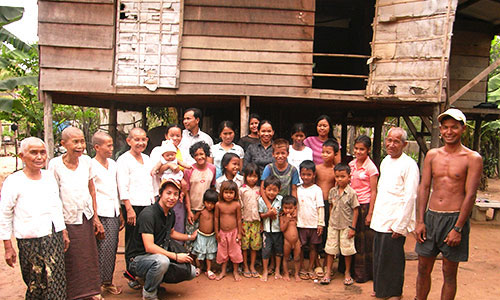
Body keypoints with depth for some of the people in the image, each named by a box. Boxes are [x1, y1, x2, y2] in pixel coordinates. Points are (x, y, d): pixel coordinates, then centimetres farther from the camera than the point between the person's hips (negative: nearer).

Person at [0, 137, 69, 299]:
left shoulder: (49, 176, 9)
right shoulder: (13, 181, -6)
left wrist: (64, 232, 20)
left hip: (55, 237, 4)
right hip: (30, 241, -4)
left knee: (57, 282, 4)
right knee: (36, 285, 0)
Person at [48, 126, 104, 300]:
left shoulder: (86, 161, 0)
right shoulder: (55, 164, -12)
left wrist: (95, 217, 9)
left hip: (87, 218, 4)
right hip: (67, 221, -4)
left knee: (90, 257, 9)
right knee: (71, 261, 4)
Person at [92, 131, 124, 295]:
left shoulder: (112, 163, 13)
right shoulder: (92, 166, -8)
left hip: (114, 213, 6)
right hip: (102, 214, -6)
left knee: (112, 248, 9)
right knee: (104, 248, -6)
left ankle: (108, 281, 21)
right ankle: (98, 283, 7)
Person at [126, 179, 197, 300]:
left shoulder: (171, 214, 6)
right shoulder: (148, 214, -21)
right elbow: (149, 247, -26)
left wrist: (191, 237, 25)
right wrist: (175, 256, -24)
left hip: (160, 255, 8)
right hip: (138, 259, -8)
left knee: (191, 272, -5)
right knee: (161, 261, -39)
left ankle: (155, 280, 13)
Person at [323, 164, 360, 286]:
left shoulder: (351, 193, -11)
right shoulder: (332, 191, 1)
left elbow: (356, 210, -8)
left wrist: (353, 227, -10)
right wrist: (330, 221, 8)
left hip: (346, 226, -3)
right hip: (333, 225, 4)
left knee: (347, 249, 7)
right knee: (330, 248, 7)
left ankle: (347, 273, 24)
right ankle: (328, 272, 17)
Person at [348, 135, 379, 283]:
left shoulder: (371, 167, -9)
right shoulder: (351, 164, 7)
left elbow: (373, 192, -10)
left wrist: (370, 213, -13)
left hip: (364, 204, -5)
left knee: (364, 240, 3)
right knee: (351, 237, 11)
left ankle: (363, 274, 15)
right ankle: (351, 269, 25)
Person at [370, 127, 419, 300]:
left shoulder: (409, 164, -12)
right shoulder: (385, 161, 12)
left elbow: (410, 198, -15)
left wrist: (400, 226, -17)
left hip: (395, 222, -7)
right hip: (380, 220, 7)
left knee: (392, 258, 3)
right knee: (379, 255, 13)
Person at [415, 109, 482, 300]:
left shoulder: (472, 158, -4)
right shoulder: (432, 155, 7)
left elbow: (470, 195, -9)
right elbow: (424, 188, 6)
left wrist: (458, 228, -13)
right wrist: (420, 221, 0)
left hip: (455, 218, -4)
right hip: (431, 217, 4)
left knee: (449, 273, 8)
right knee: (423, 269, 11)